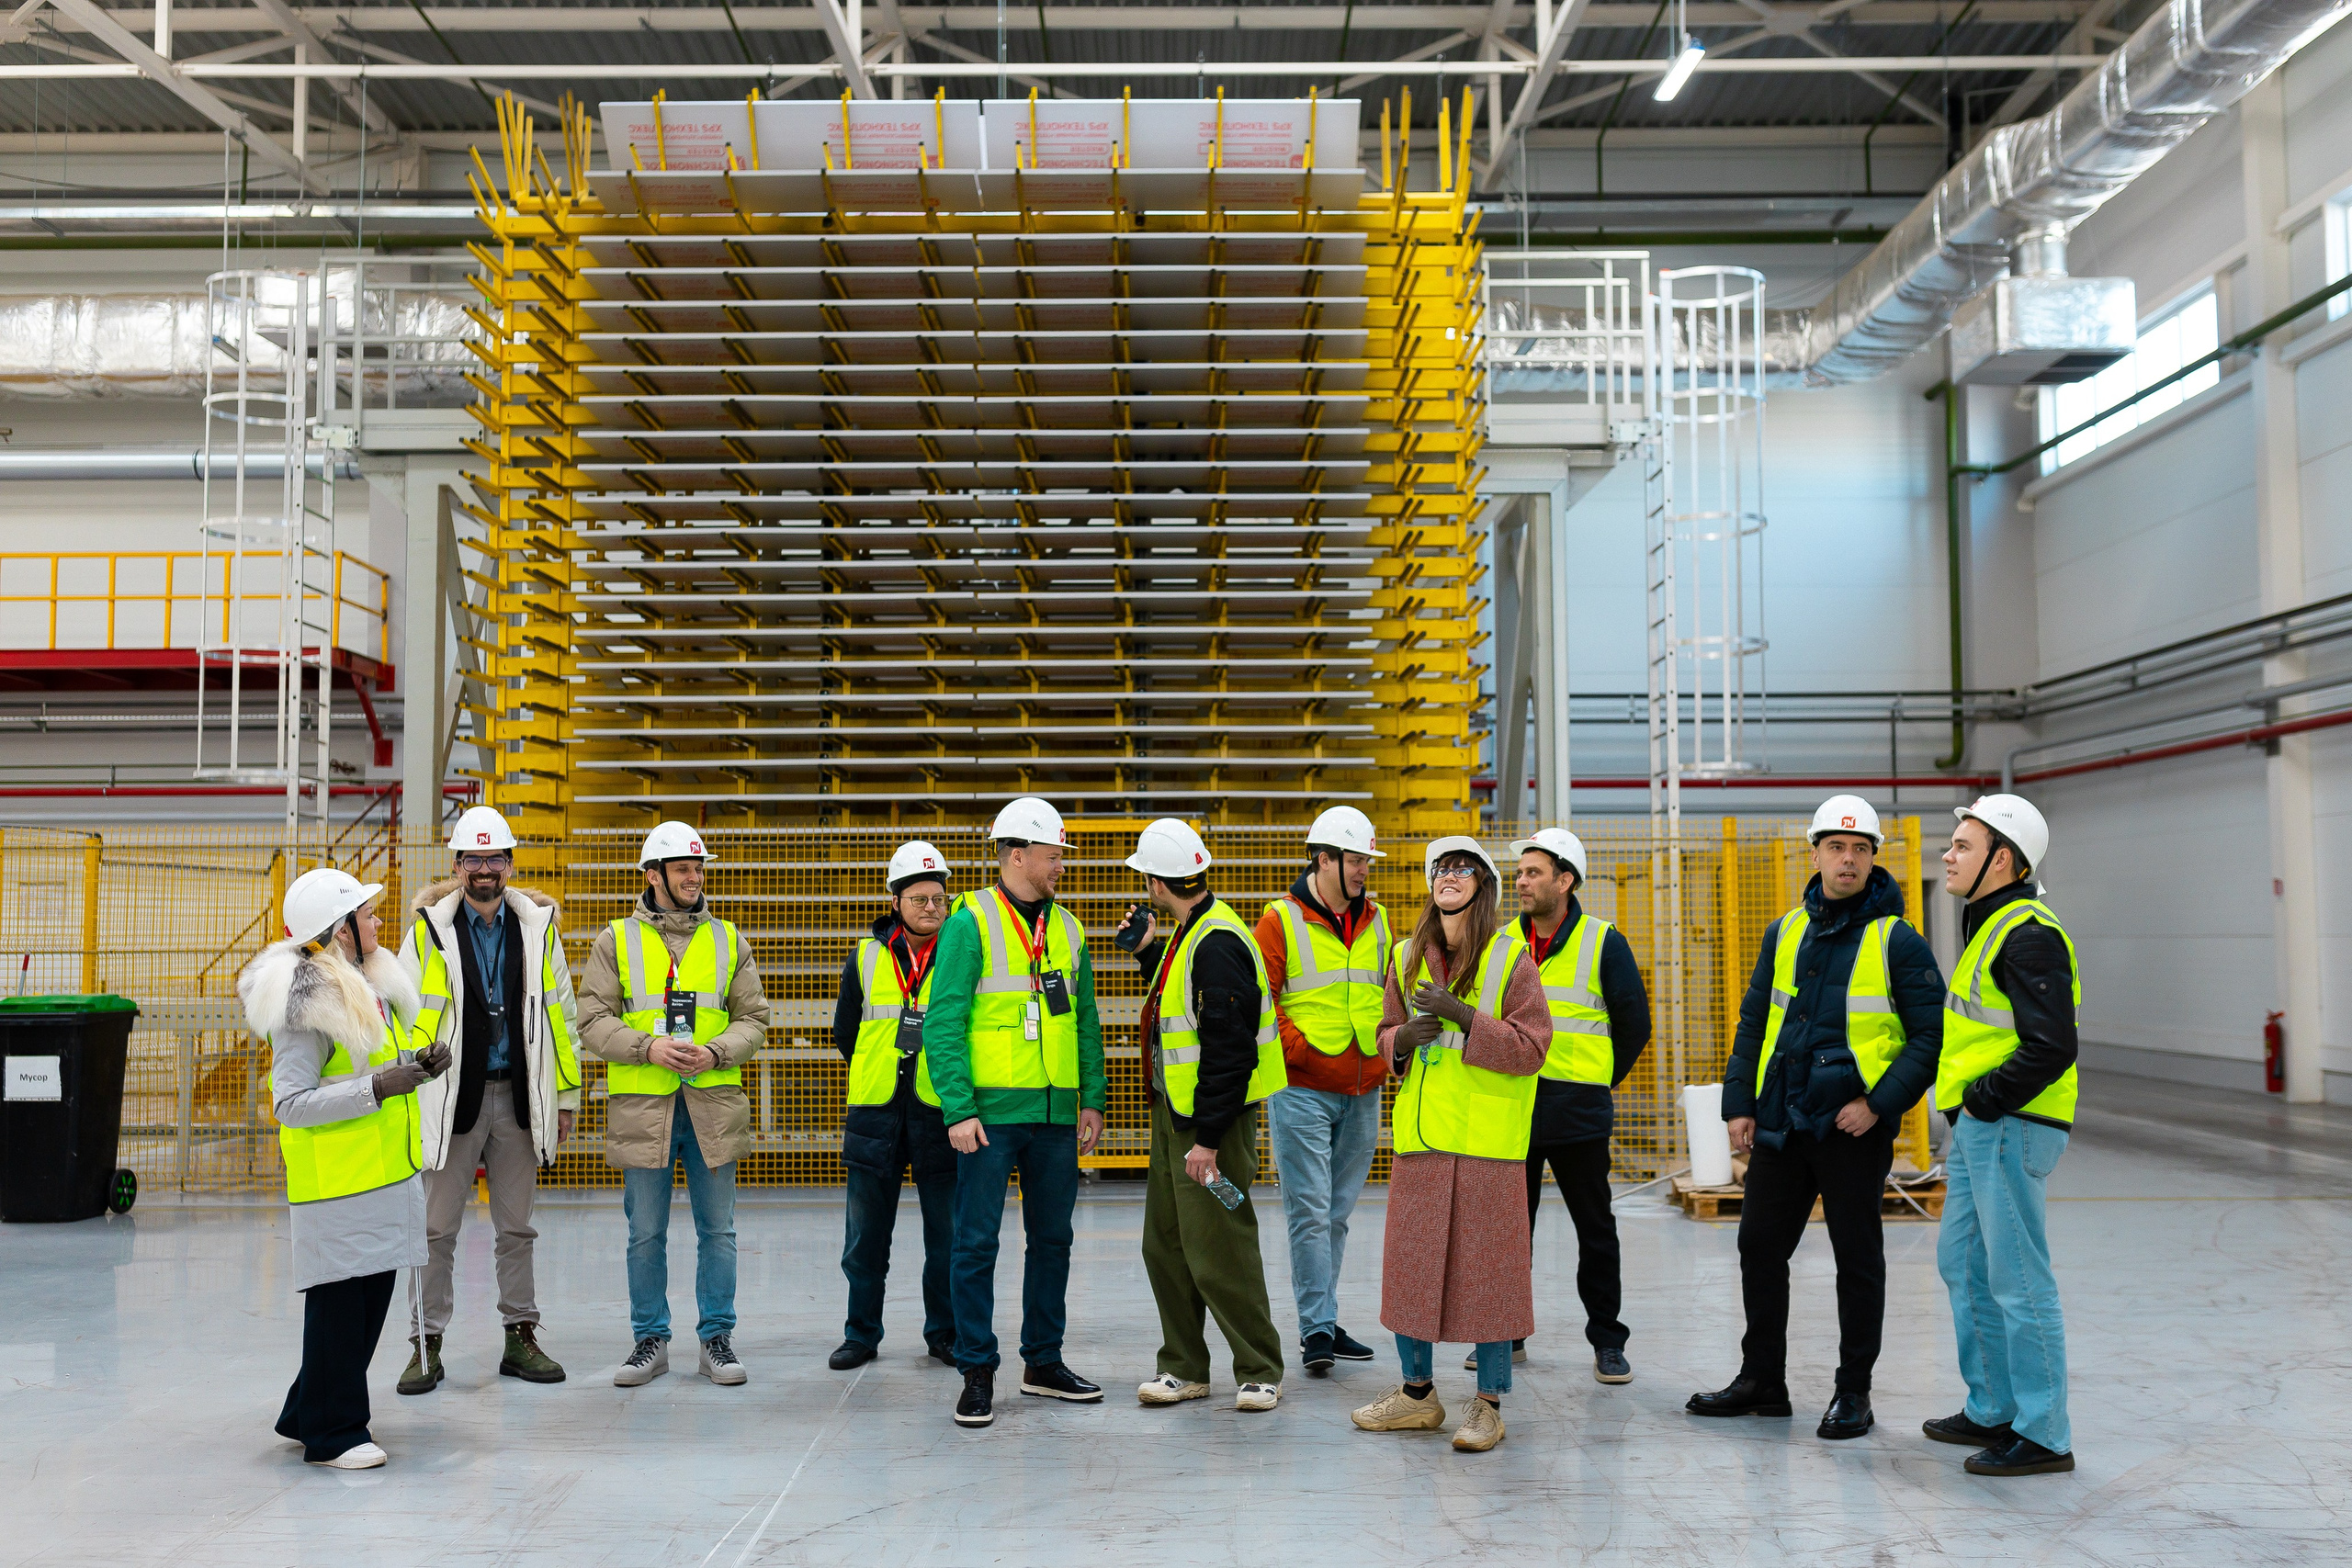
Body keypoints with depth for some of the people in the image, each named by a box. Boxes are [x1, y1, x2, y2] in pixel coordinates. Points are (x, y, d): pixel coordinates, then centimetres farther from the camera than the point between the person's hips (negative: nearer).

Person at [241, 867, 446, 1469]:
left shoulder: (372, 985, 12)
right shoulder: (307, 1003, -16)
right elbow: (290, 1103, -18)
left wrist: (416, 1066, 6)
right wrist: (377, 1086, -22)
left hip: (387, 1170, 9)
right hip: (335, 1177, -9)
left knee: (372, 1294, 14)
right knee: (338, 1301, -1)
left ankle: (308, 1415, 29)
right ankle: (332, 1434, 12)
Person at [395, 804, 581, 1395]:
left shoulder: (538, 926, 4)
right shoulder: (428, 928, -2)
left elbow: (561, 1014, 8)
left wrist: (566, 1095, 8)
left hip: (518, 1097, 2)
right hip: (451, 1097, -2)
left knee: (517, 1227, 11)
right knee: (437, 1228, 3)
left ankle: (520, 1338, 20)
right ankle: (427, 1345, 14)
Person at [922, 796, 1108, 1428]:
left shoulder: (1067, 929, 11)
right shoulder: (971, 923, -7)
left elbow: (1086, 1022, 16)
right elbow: (942, 1022, -11)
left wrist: (1092, 1100, 10)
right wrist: (958, 1109, -17)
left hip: (1055, 1115, 6)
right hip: (990, 1112, -6)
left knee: (1052, 1239, 12)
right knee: (976, 1242, -1)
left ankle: (1043, 1363, 25)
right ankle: (977, 1373, 9)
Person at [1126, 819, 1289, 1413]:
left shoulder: (1217, 944, -21)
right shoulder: (1189, 935, 11)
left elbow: (1229, 1050, -24)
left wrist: (1209, 1138, -23)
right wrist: (1148, 950, 18)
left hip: (1211, 1120, -10)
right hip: (1173, 1114, 10)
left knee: (1218, 1253, -4)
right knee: (1165, 1246, 13)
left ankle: (1261, 1373, 11)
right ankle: (1184, 1368, 24)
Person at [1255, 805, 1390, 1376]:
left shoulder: (1375, 922, 12)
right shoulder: (1281, 921, -5)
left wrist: (1387, 1046, 5)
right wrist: (1298, 1050, -13)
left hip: (1362, 1092, 5)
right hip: (1302, 1089, -5)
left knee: (1338, 1212, 12)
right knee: (1309, 1211, -6)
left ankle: (1325, 1322, 21)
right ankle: (1317, 1329, -1)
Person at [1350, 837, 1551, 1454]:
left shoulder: (1511, 956, -3)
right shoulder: (1408, 957, 11)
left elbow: (1531, 1047, -10)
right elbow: (1387, 1035, 18)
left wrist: (1461, 1015, -18)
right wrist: (1408, 1038, -5)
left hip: (1488, 1142, -4)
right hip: (1420, 1136, 5)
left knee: (1487, 1265, -1)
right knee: (1410, 1260, 9)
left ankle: (1489, 1403, 12)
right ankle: (1418, 1393, 24)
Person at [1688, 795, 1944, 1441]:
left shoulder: (1897, 942, -5)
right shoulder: (1786, 933, 9)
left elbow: (1931, 1037, -7)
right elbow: (1754, 1023, 14)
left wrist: (1879, 1102, -16)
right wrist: (1739, 1103, 7)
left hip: (1854, 1126, -5)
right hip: (1779, 1122, 5)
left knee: (1857, 1258, 5)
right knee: (1760, 1246, 10)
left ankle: (1853, 1393, 19)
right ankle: (1762, 1380, 25)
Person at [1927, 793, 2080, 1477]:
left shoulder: (2028, 935, -16)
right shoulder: (1989, 928, 17)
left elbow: (2050, 1048, -23)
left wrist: (1983, 1102, -16)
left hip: (2010, 1129, -11)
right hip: (1980, 1127, 11)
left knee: (2017, 1280, -5)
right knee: (1963, 1264, 17)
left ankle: (2043, 1436, 4)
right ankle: (1992, 1410, 29)